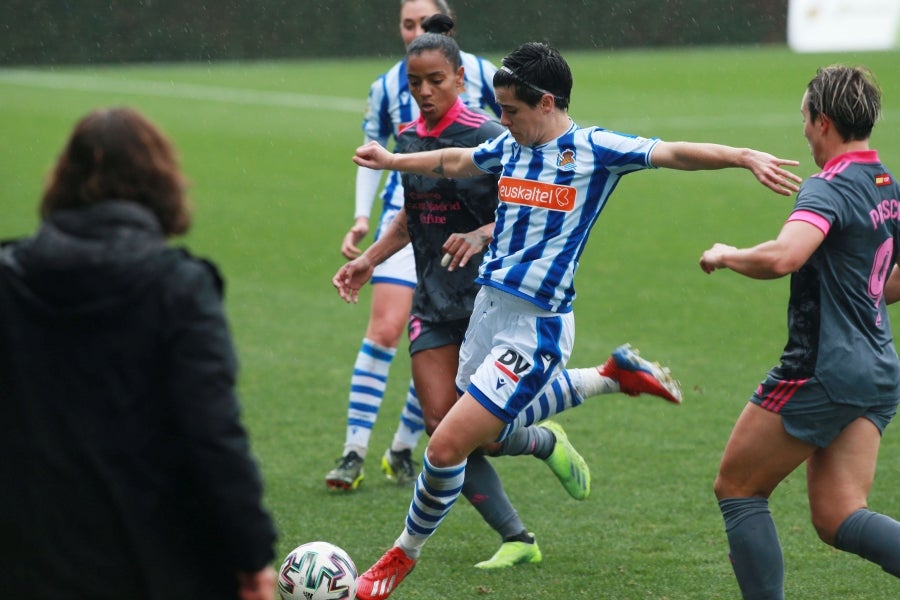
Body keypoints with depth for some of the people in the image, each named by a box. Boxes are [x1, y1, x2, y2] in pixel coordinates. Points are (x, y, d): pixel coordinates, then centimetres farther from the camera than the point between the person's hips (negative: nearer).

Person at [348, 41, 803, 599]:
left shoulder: (593, 149, -10)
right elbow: (456, 161, 29)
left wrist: (745, 156, -34)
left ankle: (405, 553, 12)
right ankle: (611, 378, 39)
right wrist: (392, 160, 41)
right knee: (488, 431, 24)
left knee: (446, 448, -11)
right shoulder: (510, 146, 9)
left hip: (534, 329, -8)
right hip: (488, 307, 8)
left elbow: (673, 153, -19)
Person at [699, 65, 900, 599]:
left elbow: (782, 256, -33)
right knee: (839, 518, 4)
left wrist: (726, 255, -15)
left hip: (823, 370, -8)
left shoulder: (830, 188, -15)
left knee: (737, 490, 8)